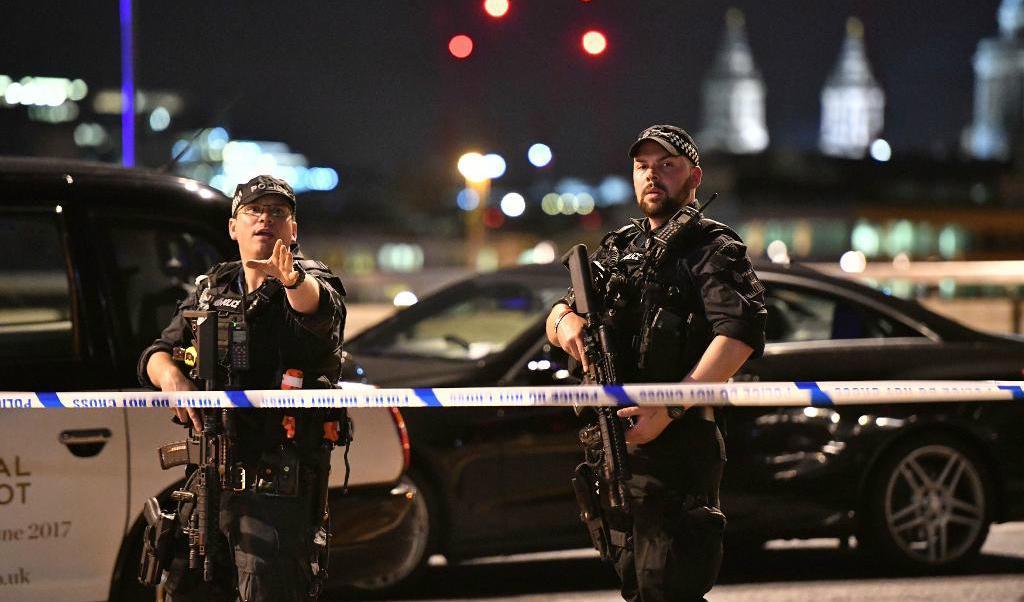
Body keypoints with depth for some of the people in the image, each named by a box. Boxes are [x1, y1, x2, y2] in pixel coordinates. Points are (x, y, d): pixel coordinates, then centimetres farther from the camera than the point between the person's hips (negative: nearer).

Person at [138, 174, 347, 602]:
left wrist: (291, 279, -50)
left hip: (277, 486, -6)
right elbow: (156, 353, 13)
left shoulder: (312, 283, -1)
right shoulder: (210, 290, 17)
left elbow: (318, 306, -26)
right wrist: (170, 375, -12)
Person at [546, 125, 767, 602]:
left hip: (677, 447, -8)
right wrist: (565, 320, -6)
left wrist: (670, 408, -27)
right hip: (614, 442, 8)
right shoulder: (618, 248, 19)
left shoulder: (713, 249, -5)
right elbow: (559, 314, 22)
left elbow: (739, 335, -20)